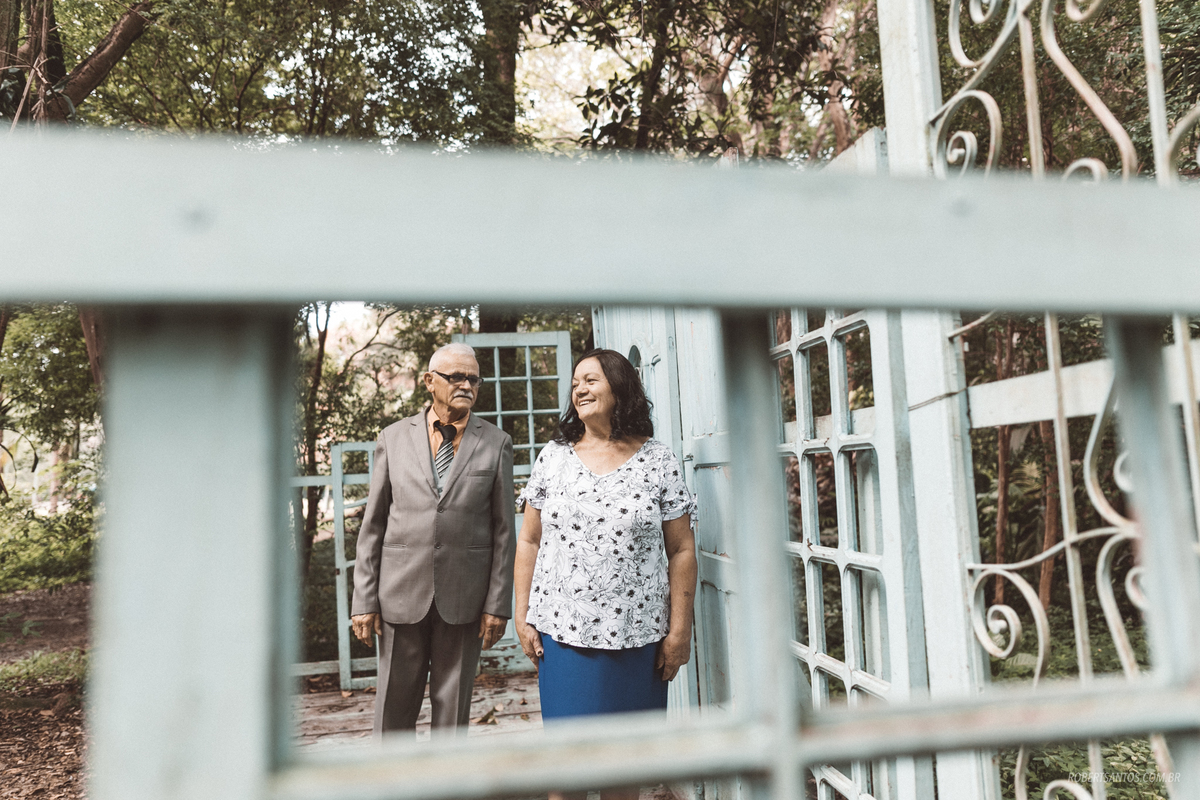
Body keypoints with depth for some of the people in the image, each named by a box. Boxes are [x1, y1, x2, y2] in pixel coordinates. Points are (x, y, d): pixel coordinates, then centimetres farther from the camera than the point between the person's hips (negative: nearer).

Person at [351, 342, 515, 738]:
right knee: (393, 708, 10)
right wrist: (364, 600, 0)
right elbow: (373, 525, 4)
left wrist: (497, 604, -3)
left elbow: (503, 530, 2)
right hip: (401, 594, 1)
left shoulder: (497, 443, 3)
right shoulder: (393, 438, 5)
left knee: (454, 709, 10)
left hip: (463, 599, 0)